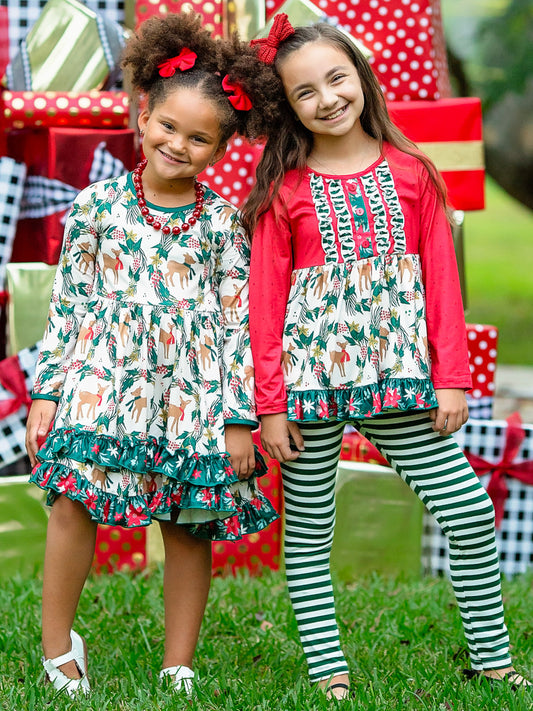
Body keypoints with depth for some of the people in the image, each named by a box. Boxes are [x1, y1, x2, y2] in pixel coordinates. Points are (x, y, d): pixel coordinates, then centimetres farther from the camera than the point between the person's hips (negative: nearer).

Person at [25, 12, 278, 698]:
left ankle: (177, 668, 17)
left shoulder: (222, 220, 5)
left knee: (190, 528, 4)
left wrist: (240, 418, 0)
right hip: (102, 377, -1)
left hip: (193, 392, 1)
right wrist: (45, 391, 3)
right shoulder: (98, 203, 5)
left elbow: (238, 321, 4)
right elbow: (67, 302, 7)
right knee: (72, 503, -13)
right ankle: (57, 647, 5)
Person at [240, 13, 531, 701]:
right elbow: (266, 302, -1)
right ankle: (329, 671, 14)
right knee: (307, 525, 4)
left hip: (398, 379, 2)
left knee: (470, 508, -2)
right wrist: (270, 404, -5)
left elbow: (441, 279, 6)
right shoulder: (284, 191, 0)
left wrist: (451, 378, 0)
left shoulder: (411, 172, 6)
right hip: (311, 374, -1)